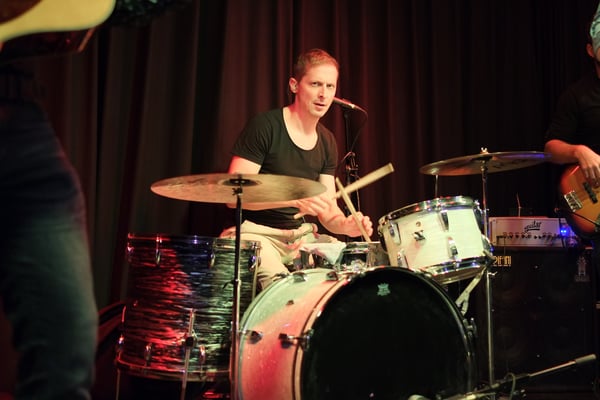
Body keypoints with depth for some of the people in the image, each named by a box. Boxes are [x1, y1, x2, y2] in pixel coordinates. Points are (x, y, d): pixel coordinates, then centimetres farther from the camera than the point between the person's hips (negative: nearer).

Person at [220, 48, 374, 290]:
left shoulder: (327, 142, 9)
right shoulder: (264, 126, -11)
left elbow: (327, 211, 8)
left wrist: (345, 225, -15)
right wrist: (295, 199, -29)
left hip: (301, 234, 7)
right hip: (255, 232, -6)